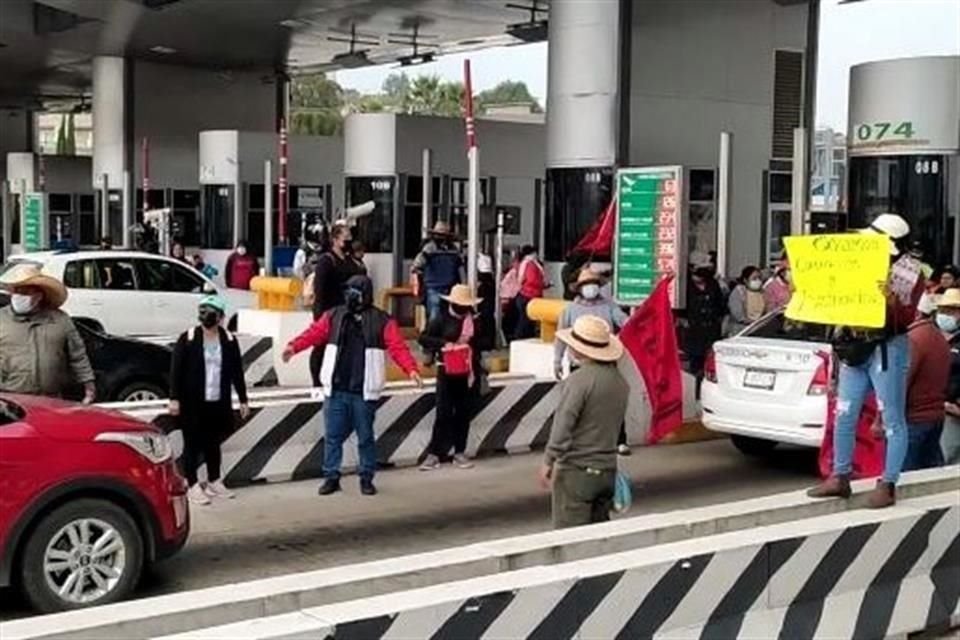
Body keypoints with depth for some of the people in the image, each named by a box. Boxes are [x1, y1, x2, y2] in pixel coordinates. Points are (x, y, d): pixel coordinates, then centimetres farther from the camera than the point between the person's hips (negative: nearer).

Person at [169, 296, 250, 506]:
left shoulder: (229, 340, 3)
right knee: (192, 444, 3)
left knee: (213, 443, 15)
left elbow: (237, 372, 8)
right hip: (192, 404, -3)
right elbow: (176, 370, -7)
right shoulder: (187, 339, -6)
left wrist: (242, 400, 8)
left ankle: (214, 482, 28)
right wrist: (174, 398, -13)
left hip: (218, 403, 3)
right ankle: (193, 486, 10)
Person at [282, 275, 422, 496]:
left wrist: (411, 369, -23)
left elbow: (398, 347, -8)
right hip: (336, 390, 2)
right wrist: (294, 346, -17)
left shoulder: (382, 321, -2)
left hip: (364, 392, -2)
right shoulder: (334, 316, 6)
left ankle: (367, 478, 20)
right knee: (333, 435, 7)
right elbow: (315, 333, 1)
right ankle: (331, 477, 17)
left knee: (365, 437, 7)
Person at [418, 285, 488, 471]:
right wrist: (442, 343, -18)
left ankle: (460, 452, 18)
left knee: (464, 412, 9)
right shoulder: (442, 320, -4)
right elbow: (423, 338, -5)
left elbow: (487, 342, 13)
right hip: (447, 373, -3)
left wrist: (473, 342, -4)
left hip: (468, 373, 3)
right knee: (443, 412, -4)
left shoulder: (476, 321, 4)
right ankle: (434, 453, 2)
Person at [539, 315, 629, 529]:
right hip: (607, 469, 7)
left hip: (577, 470, -7)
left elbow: (563, 425, -19)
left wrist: (549, 461, -13)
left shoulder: (579, 380, -17)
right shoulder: (619, 381, 6)